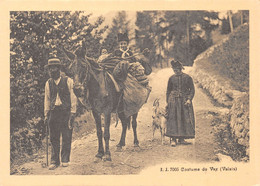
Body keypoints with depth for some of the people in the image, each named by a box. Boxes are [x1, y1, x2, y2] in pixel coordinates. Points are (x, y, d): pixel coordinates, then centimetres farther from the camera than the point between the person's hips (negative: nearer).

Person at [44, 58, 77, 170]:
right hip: (54, 112, 3)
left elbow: (72, 97, 0)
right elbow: (47, 99, 11)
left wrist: (72, 112, -5)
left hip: (66, 111, -3)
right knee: (54, 138, 4)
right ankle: (54, 161, 11)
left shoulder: (68, 81, -1)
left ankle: (65, 159, 13)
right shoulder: (48, 83, 8)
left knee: (66, 137, 2)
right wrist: (46, 114, 7)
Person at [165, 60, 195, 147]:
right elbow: (168, 91, 13)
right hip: (174, 100, 0)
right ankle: (173, 139, -8)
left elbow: (192, 90, 3)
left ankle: (181, 138, 7)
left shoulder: (187, 78, 2)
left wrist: (189, 99, -11)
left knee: (185, 119, -1)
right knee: (173, 118, -8)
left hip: (185, 101, 0)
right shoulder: (171, 78, 6)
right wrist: (167, 102, 7)